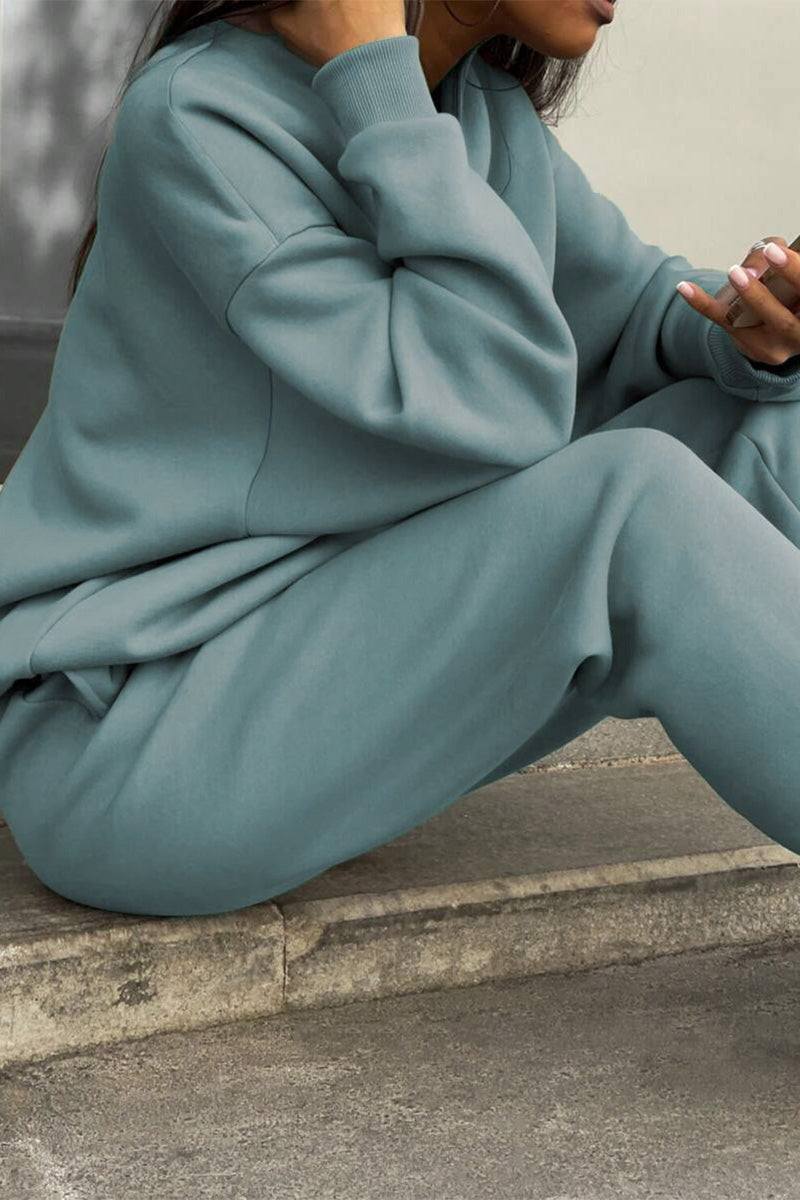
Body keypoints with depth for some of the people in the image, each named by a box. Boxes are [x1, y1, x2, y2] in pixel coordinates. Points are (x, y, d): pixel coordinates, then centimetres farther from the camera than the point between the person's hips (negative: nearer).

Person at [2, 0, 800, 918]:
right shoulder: (196, 114, -18)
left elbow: (643, 318, 10)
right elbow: (490, 412, -25)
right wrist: (373, 77, -21)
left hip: (336, 691, 8)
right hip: (126, 753, -8)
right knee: (633, 495, -26)